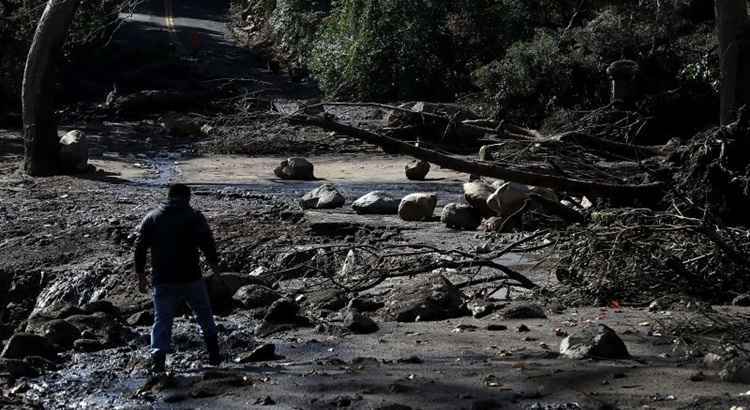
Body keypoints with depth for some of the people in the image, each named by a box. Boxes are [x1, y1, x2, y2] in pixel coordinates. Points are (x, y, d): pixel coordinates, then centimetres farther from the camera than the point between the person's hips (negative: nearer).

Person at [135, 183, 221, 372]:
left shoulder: (151, 218, 7)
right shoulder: (194, 217, -2)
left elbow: (140, 247, 4)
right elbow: (207, 242, -7)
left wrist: (141, 275, 10)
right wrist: (214, 263, 10)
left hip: (163, 281, 1)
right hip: (191, 278, -1)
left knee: (162, 320, 4)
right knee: (204, 315, 16)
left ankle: (158, 357, -14)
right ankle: (213, 354, 22)